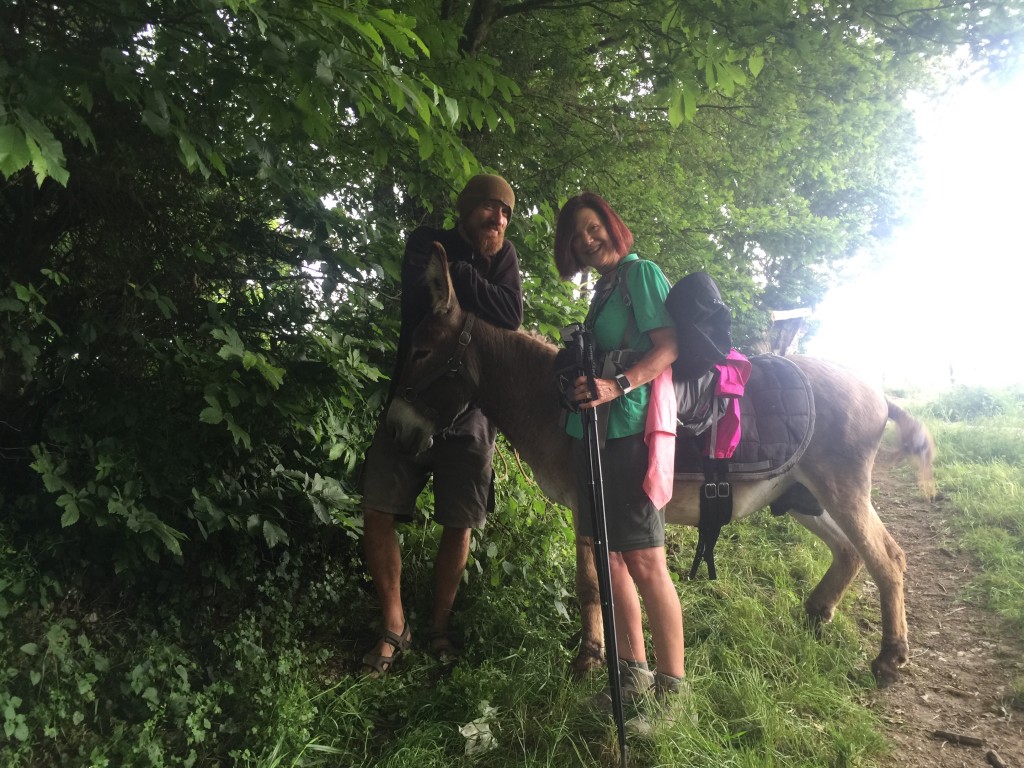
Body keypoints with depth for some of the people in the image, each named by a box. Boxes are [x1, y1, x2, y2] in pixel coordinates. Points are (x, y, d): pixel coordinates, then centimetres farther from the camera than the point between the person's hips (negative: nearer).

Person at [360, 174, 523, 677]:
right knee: (377, 511, -5)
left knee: (459, 525, 4)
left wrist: (459, 273, -11)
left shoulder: (504, 258, 7)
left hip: (469, 409, 0)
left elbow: (511, 317, -12)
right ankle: (394, 627, 11)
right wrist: (474, 270, -9)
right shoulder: (427, 243, 6)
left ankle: (439, 628, 22)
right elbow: (423, 292, -15)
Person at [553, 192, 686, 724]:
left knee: (644, 562, -6)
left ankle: (671, 687, 8)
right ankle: (634, 675, 23)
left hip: (629, 427, -9)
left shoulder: (641, 272, -2)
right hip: (592, 431, 9)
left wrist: (619, 385, -26)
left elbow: (669, 346, -14)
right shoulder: (602, 289, 22)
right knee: (610, 557, 11)